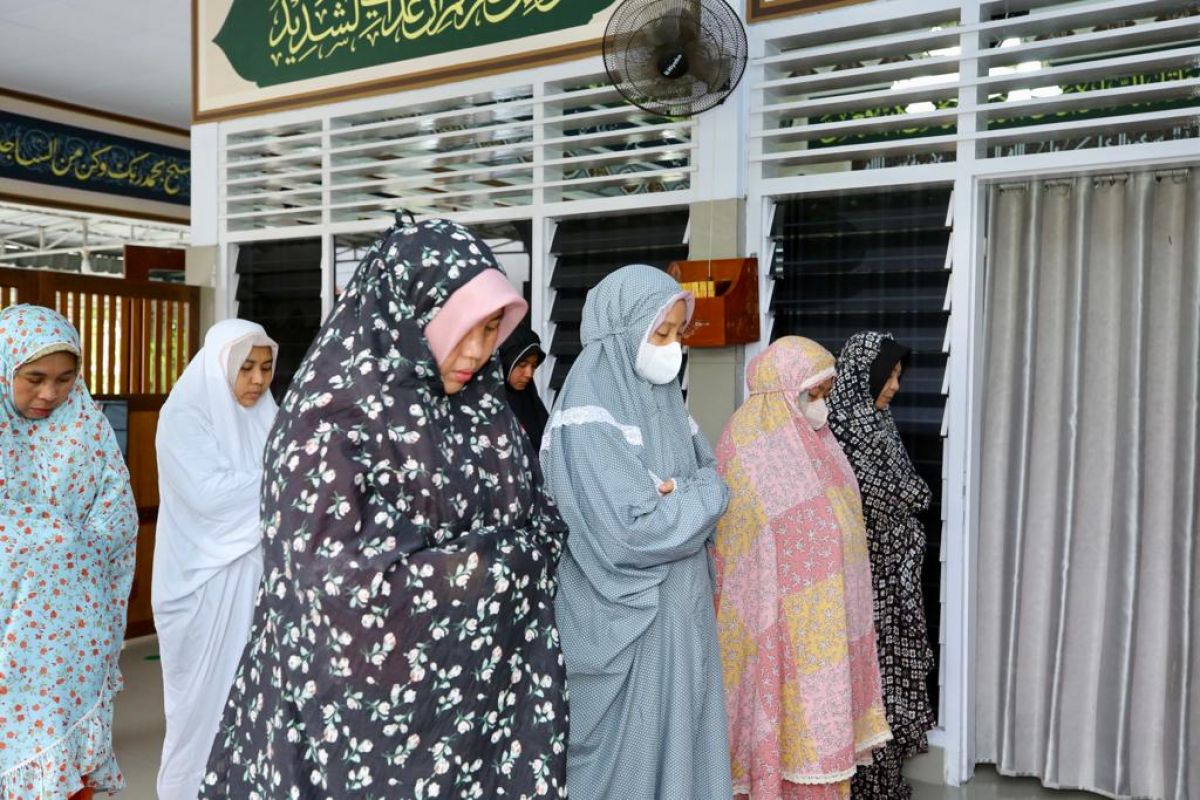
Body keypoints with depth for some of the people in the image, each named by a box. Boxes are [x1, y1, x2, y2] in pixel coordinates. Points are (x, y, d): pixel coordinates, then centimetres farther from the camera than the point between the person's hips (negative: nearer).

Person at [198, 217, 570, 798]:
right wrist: (489, 564, -16)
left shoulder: (485, 415, 4)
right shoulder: (332, 419, -15)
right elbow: (338, 588, -20)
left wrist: (527, 551, -10)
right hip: (368, 714, -6)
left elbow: (540, 524, 11)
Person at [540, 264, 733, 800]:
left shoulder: (662, 397, 8)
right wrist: (700, 496, -10)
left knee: (683, 746, 16)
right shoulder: (590, 413, -17)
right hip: (624, 623, -8)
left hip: (681, 612, 8)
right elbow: (632, 530, -25)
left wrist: (679, 493, -11)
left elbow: (713, 480, 10)